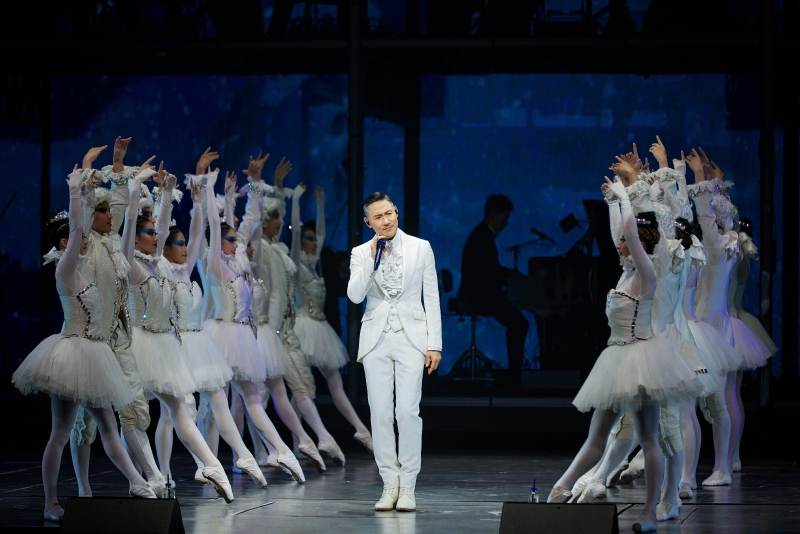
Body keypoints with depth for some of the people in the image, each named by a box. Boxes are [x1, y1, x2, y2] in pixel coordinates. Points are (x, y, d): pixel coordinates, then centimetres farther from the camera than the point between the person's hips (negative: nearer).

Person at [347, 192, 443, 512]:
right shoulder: (361, 253, 6)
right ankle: (390, 484, 7)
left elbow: (432, 298, 5)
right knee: (380, 413, -1)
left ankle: (408, 488, -4)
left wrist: (434, 344, 0)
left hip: (411, 338, -2)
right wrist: (372, 258, -13)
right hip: (376, 340, 2)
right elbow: (355, 296, -7)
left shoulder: (421, 248, 4)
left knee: (408, 411, -10)